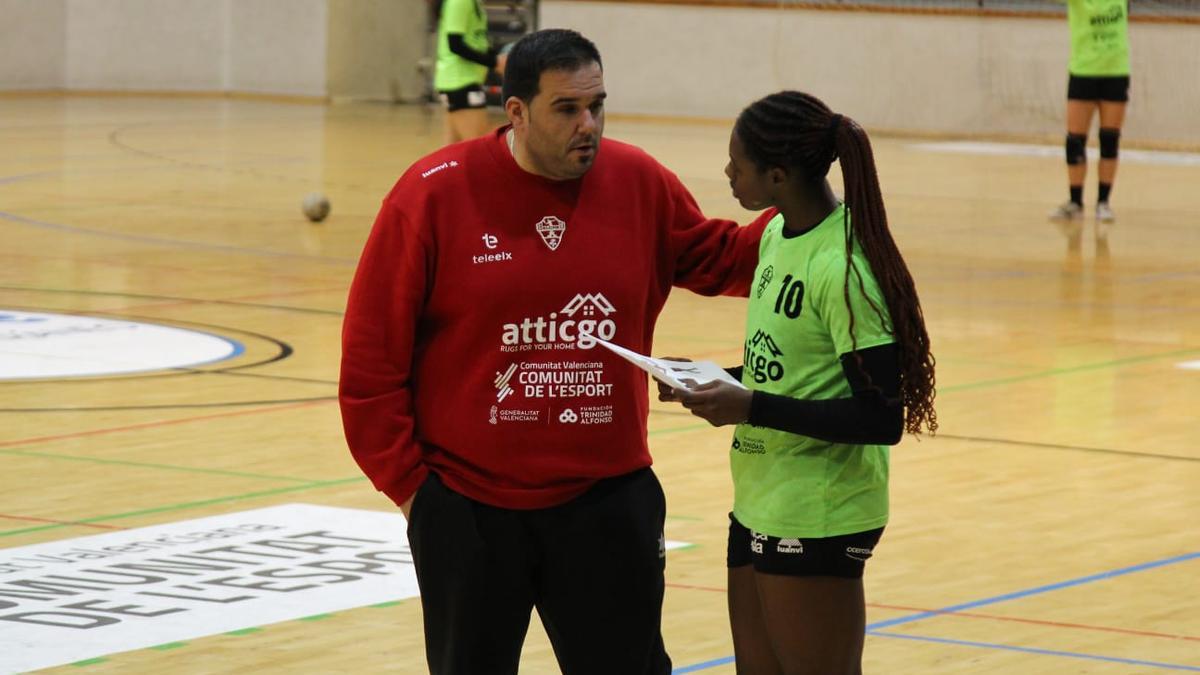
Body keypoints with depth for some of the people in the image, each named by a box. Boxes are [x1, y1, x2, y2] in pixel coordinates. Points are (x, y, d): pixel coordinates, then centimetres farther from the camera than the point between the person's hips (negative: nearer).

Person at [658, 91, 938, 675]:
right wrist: (714, 380, 2)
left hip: (817, 522, -9)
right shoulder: (777, 234, 6)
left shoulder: (843, 267, -20)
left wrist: (752, 407, -22)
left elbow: (881, 419, -21)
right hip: (759, 508, 9)